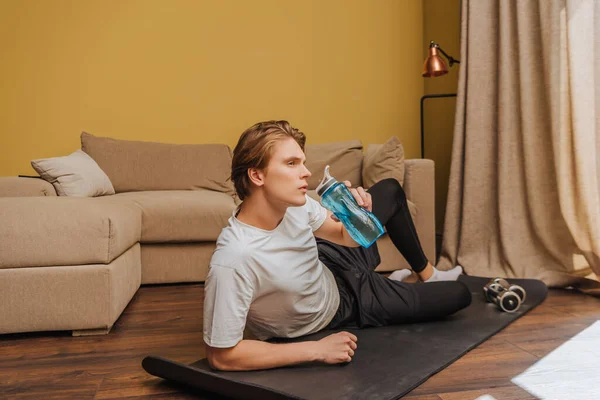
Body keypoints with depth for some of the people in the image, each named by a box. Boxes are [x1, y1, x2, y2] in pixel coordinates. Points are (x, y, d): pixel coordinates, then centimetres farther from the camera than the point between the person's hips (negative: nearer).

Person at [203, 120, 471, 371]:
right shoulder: (233, 259, -43)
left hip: (330, 266, 5)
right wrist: (317, 350, -34)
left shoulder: (292, 201, -22)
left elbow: (346, 237, -8)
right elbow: (221, 356, -38)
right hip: (340, 310, -5)